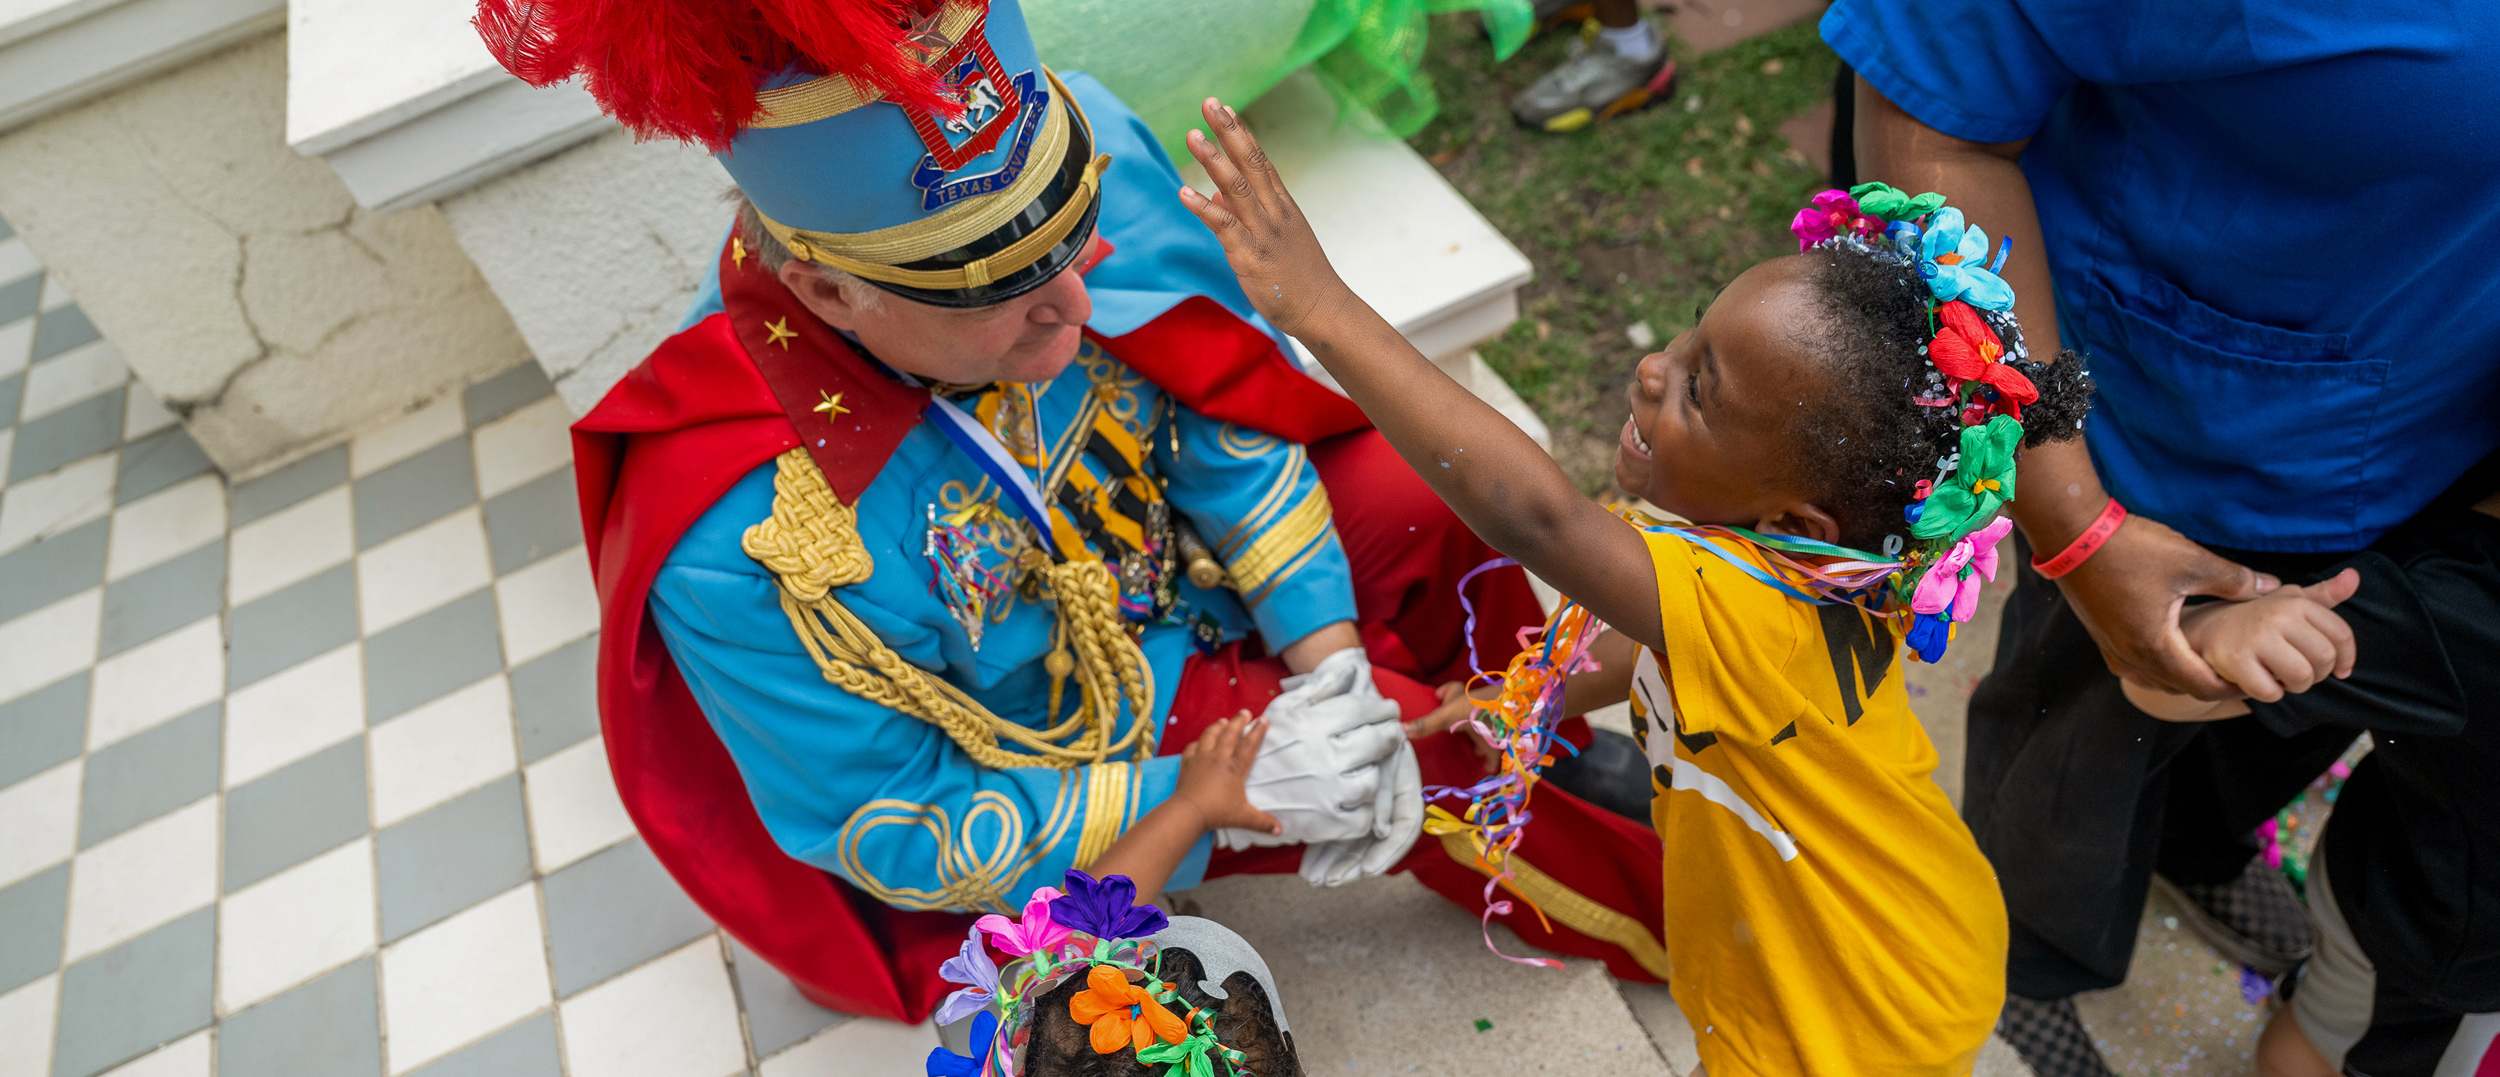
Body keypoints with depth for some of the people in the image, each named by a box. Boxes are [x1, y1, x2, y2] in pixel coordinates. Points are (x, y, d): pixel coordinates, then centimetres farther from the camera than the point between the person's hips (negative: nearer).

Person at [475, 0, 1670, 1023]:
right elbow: (902, 840, -21)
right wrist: (1235, 796, -27)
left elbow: (1224, 407, -10)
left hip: (1194, 556, 5)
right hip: (1054, 741, -5)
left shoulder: (1090, 148, -25)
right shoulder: (738, 553, -36)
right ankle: (1648, 911, 17)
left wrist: (1330, 658, -17)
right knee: (1418, 750, -17)